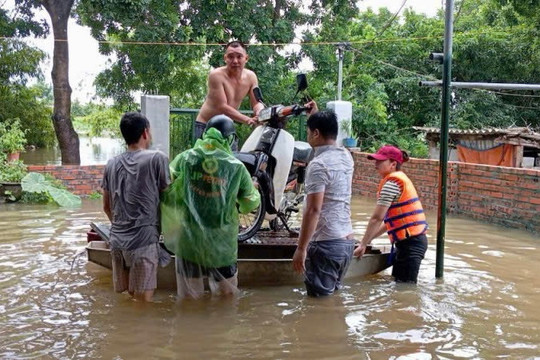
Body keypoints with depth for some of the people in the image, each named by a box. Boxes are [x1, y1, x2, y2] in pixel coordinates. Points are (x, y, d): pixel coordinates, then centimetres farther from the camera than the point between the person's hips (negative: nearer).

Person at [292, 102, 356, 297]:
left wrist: (301, 248, -17)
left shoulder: (318, 165, -17)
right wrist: (315, 116, 38)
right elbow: (329, 143, 34)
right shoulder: (346, 157, 8)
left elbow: (313, 210, -21)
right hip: (347, 240, 9)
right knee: (332, 294, 20)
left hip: (325, 243, -9)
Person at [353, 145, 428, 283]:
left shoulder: (392, 182, -12)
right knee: (398, 282, 13)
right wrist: (369, 239, 20)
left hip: (410, 243, -10)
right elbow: (390, 220, 20)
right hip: (415, 240, 10)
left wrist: (363, 244, -6)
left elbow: (377, 218, -13)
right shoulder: (400, 178, 18)